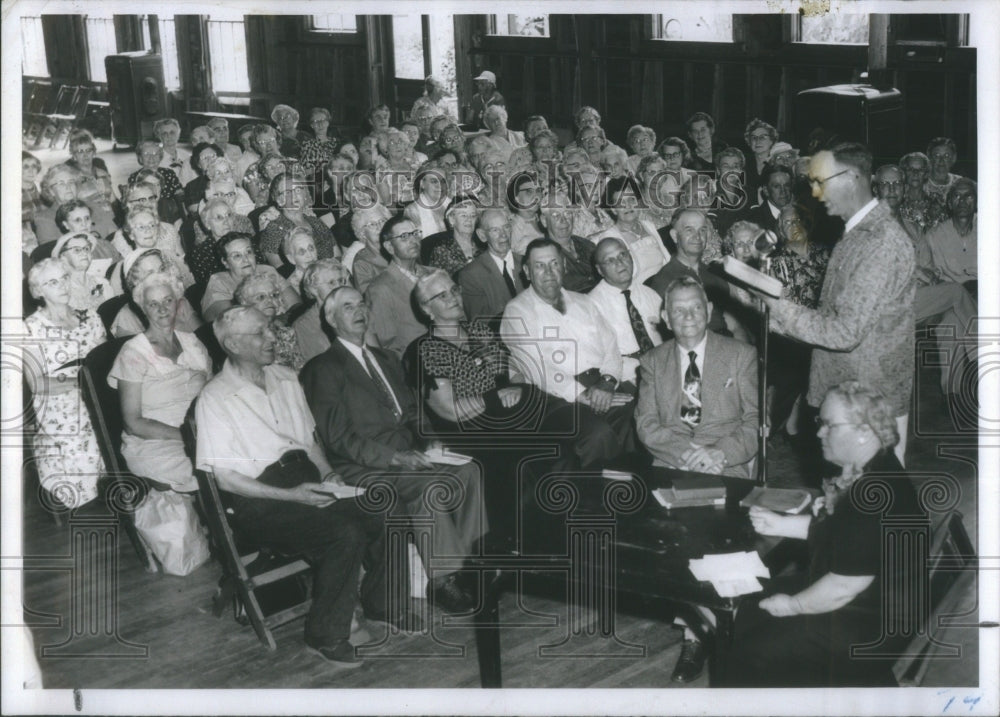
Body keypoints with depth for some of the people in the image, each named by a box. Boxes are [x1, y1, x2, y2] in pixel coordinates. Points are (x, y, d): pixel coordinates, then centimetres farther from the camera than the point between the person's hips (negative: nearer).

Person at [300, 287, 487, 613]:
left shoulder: (386, 360, 24)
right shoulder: (323, 369, -1)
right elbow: (339, 437, -11)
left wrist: (428, 443, -1)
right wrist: (394, 457, -20)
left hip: (407, 455, 7)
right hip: (364, 468, -7)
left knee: (468, 470, -19)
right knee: (430, 484, -32)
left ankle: (473, 557, -15)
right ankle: (442, 579, -25)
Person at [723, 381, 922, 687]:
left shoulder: (877, 497, -31)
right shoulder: (858, 473, 2)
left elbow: (844, 586, -29)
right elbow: (831, 526, 21)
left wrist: (793, 606, -14)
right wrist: (781, 524, 8)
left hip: (870, 626, -10)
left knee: (756, 650, -10)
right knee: (748, 613, 9)